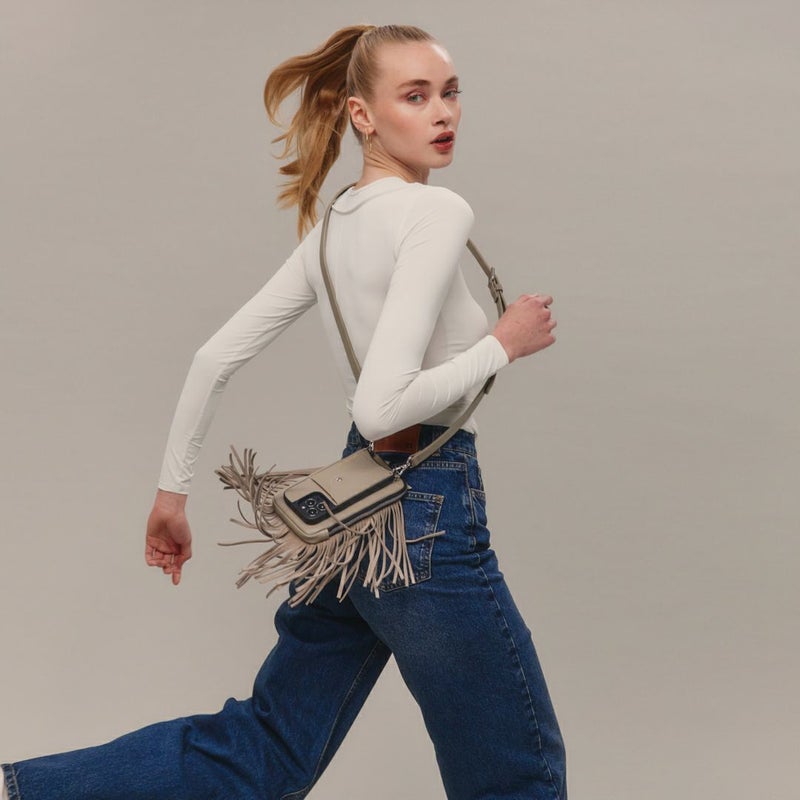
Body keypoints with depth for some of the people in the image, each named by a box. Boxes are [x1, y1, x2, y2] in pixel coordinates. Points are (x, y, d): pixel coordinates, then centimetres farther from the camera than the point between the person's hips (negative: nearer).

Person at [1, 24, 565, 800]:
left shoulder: (334, 226, 9)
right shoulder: (435, 214, -17)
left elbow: (215, 354, 10)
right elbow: (382, 405, -26)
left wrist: (173, 487, 18)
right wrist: (504, 343, -13)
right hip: (426, 520, -8)